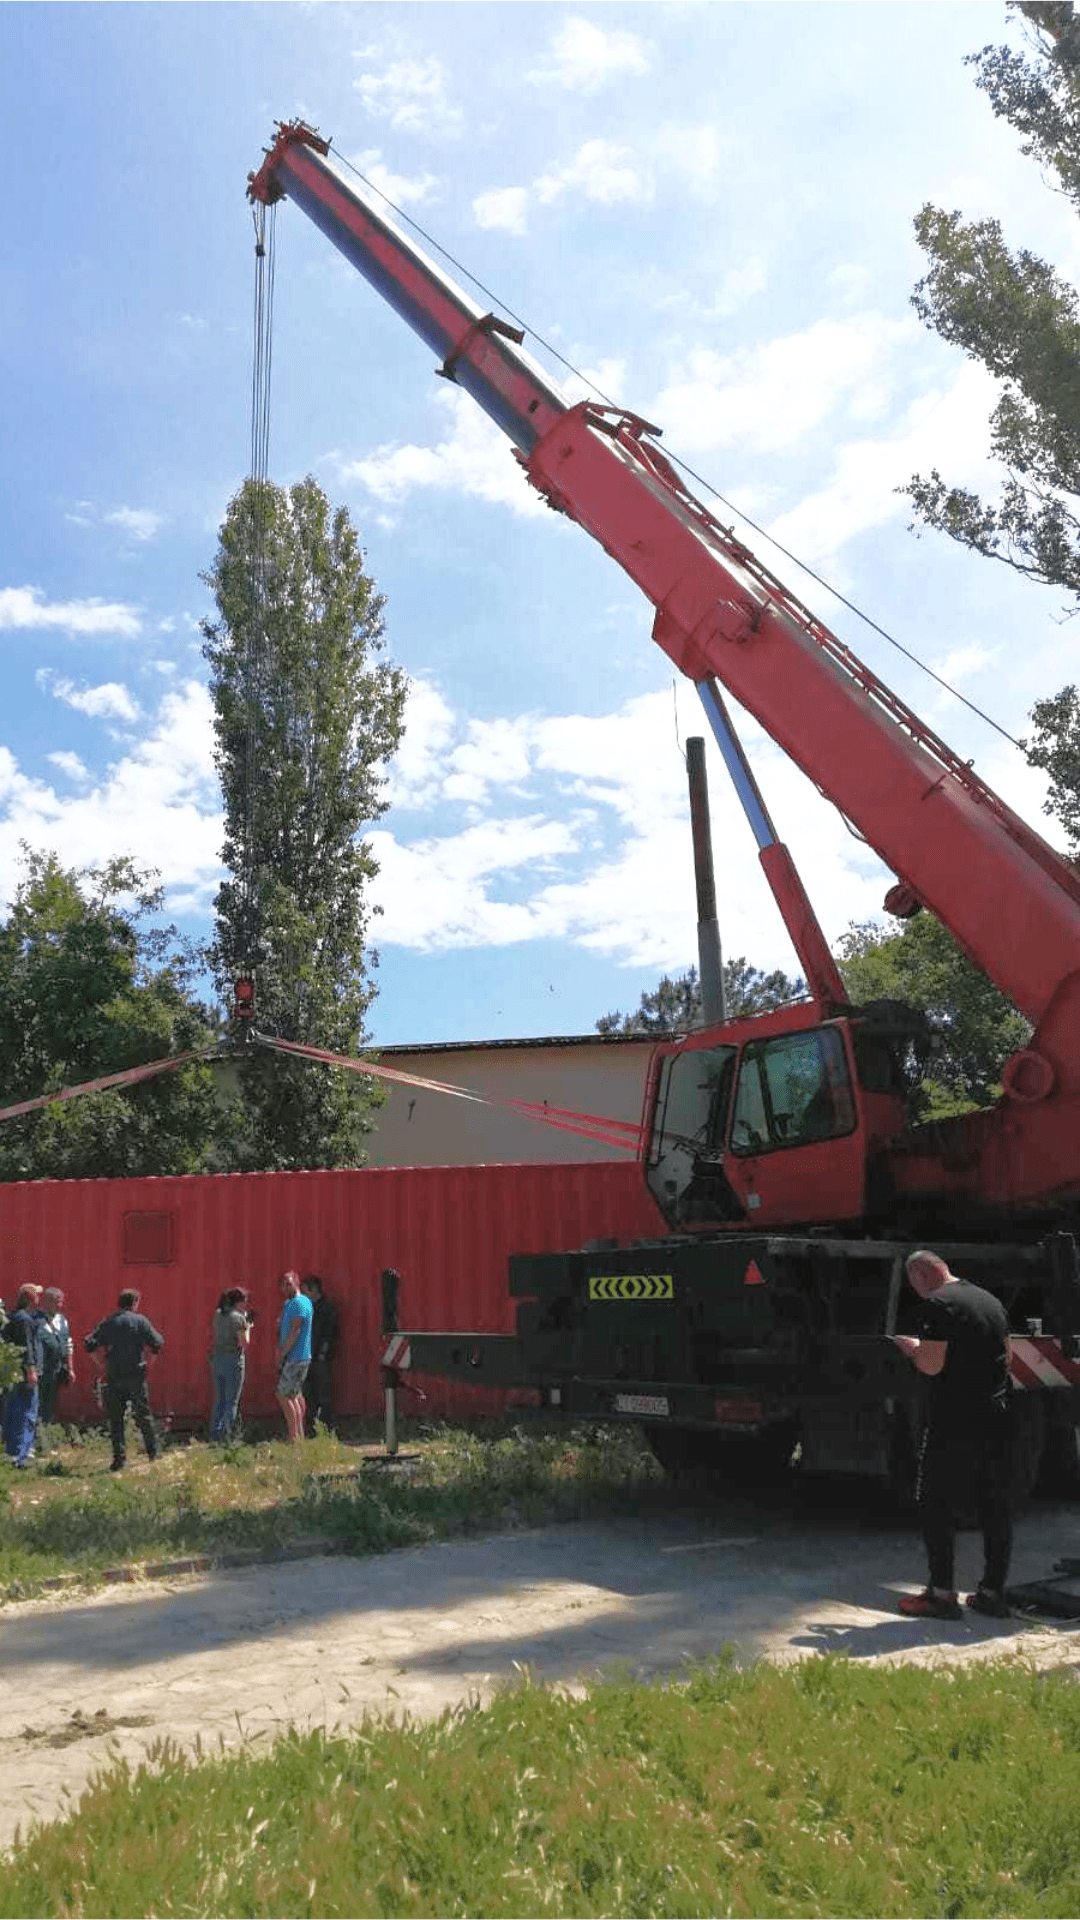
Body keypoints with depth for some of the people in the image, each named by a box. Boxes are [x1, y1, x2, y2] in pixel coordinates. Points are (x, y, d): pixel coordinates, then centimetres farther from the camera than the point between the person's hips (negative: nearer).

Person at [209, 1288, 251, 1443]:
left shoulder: (218, 1314, 8)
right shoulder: (238, 1318, -13)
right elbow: (244, 1343, -14)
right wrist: (247, 1326, -2)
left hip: (217, 1359, 7)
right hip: (233, 1360, -7)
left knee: (219, 1399, 15)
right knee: (232, 1401, 1)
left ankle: (215, 1433, 17)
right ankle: (225, 1433, -1)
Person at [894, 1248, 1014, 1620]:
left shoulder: (937, 1304, -12)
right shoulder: (991, 1301, 14)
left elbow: (931, 1364, -18)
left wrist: (912, 1348, 1)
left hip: (953, 1425, -8)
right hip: (997, 1421, 8)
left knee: (937, 1507, 1)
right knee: (996, 1509, 12)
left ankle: (942, 1593, 2)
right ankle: (993, 1592, 18)